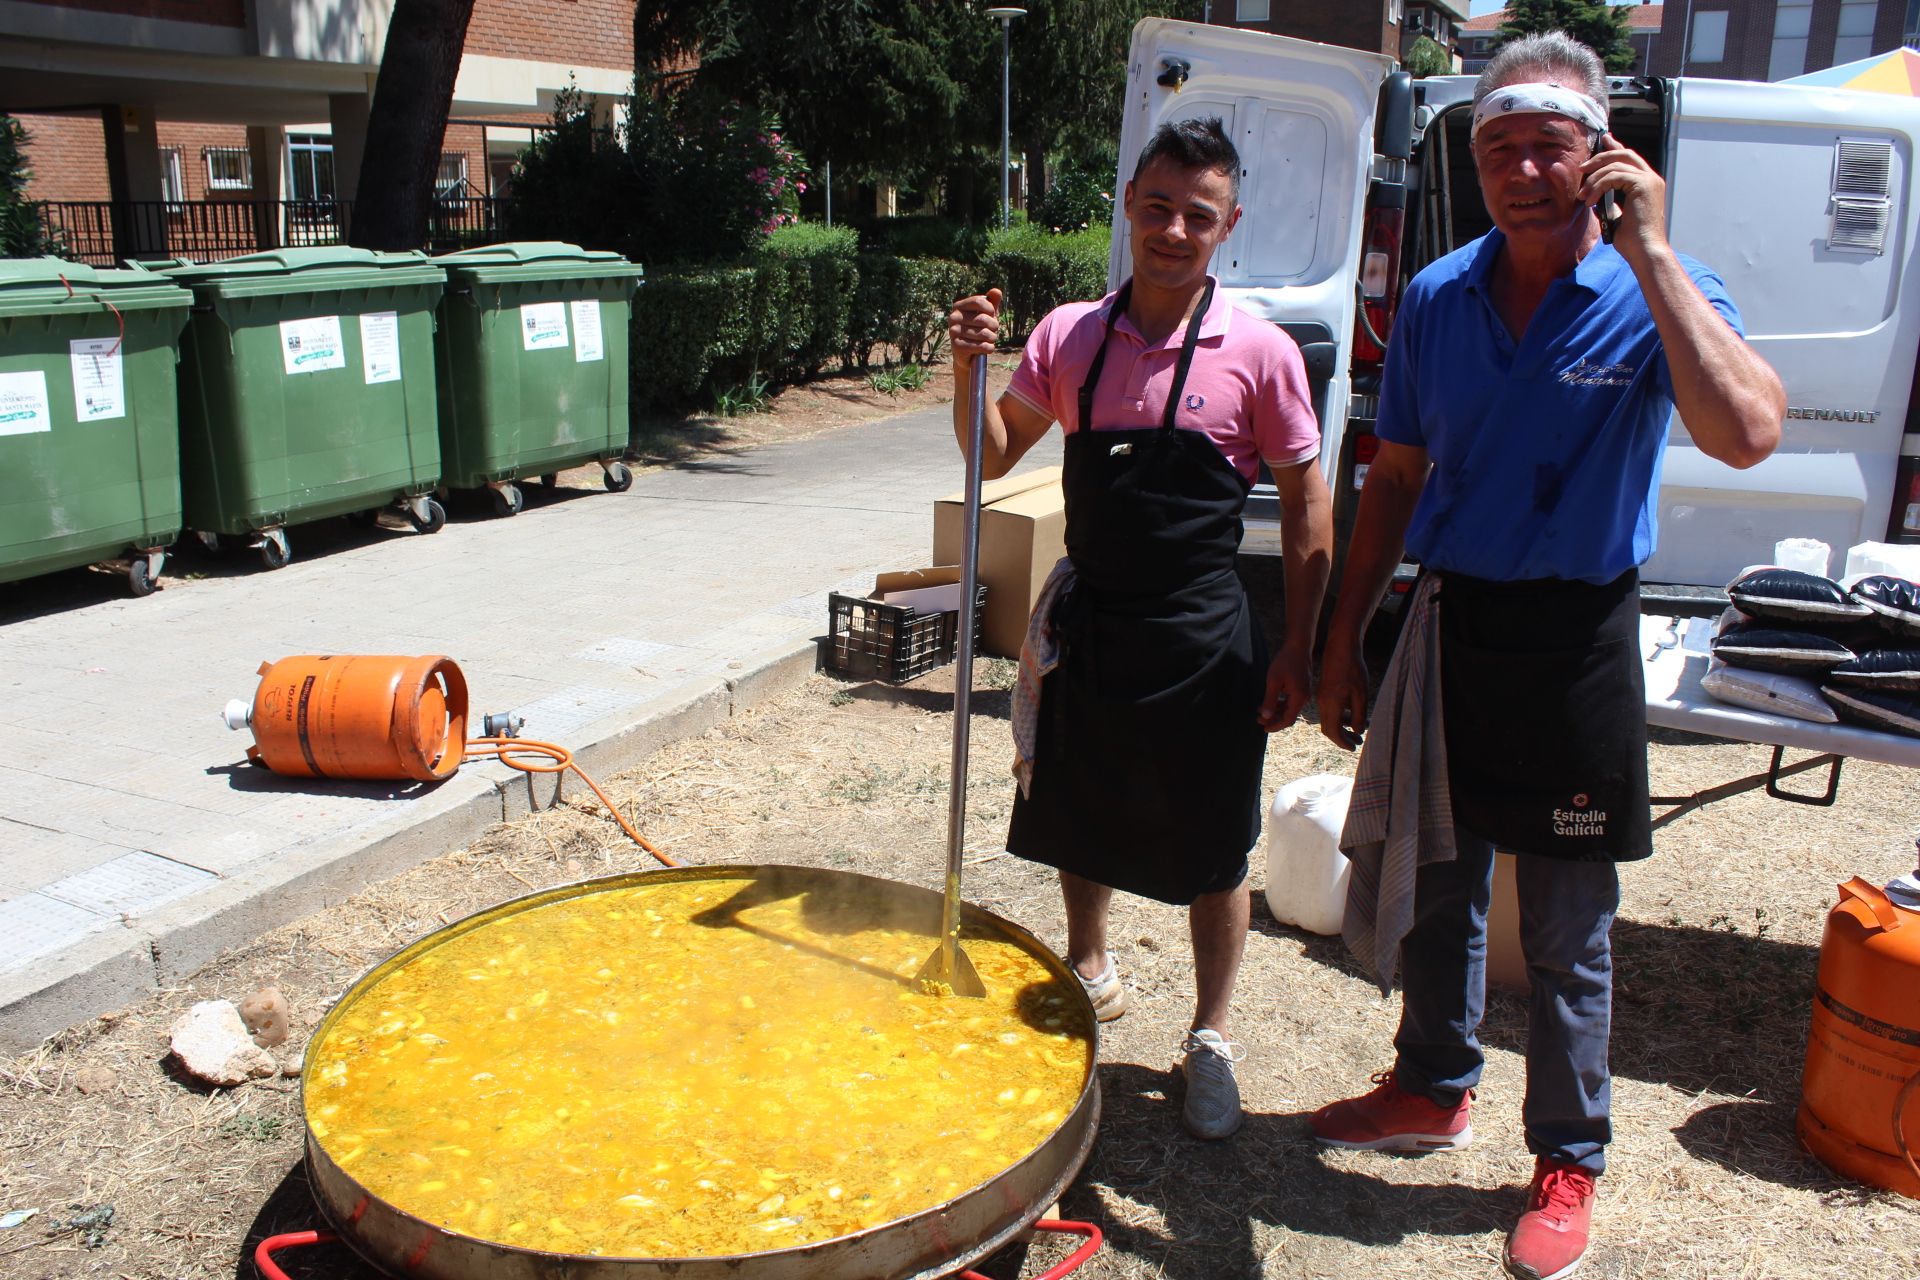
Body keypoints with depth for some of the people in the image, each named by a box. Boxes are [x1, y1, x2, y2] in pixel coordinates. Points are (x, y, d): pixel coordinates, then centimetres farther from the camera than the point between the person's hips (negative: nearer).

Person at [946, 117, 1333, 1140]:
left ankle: (1210, 1038, 27)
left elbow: (1306, 505, -4)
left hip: (1200, 634, -3)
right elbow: (993, 457, 5)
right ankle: (1089, 973, 45)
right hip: (1087, 620, 4)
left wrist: (1297, 650, -7)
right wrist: (968, 370, -13)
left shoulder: (1258, 352, -10)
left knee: (1211, 850, 7)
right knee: (1076, 816, 19)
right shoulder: (1068, 335, -1)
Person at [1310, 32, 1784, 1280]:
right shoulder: (1436, 299, 2)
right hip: (1452, 624, 4)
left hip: (1577, 640, -4)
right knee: (1436, 886, 18)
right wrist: (1344, 642, 8)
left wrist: (1651, 251, -26)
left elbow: (1748, 432, -30)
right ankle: (1435, 1089, 41)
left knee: (1568, 930, 8)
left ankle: (1568, 1161, 28)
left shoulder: (1659, 295, -10)